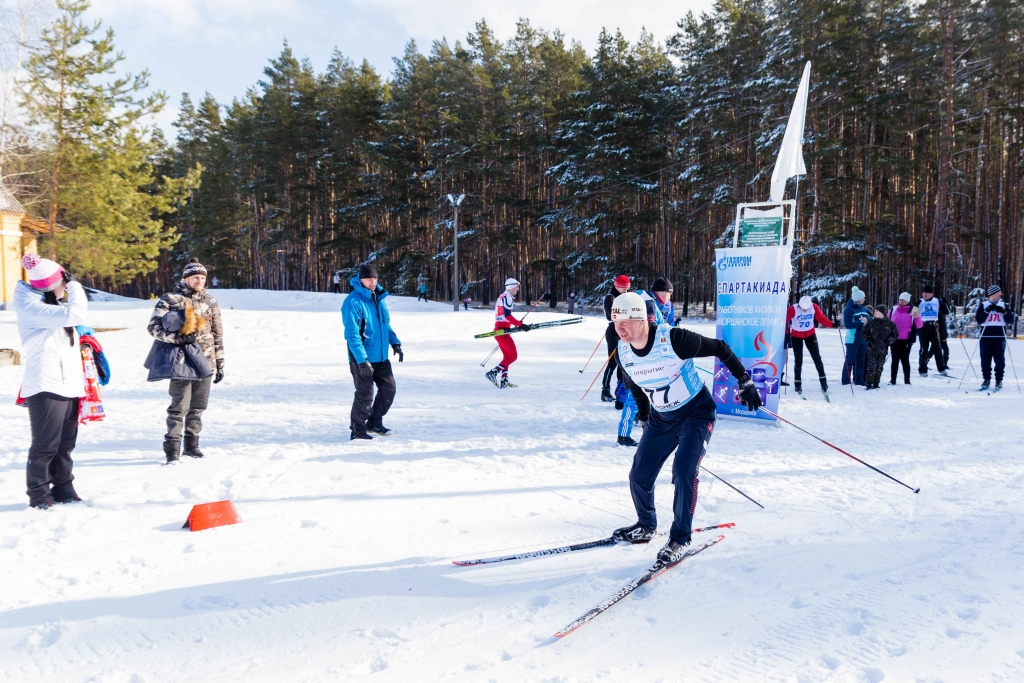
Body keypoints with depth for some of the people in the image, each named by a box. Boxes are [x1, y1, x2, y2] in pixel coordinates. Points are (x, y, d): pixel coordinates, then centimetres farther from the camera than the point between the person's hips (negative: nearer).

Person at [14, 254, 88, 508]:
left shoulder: (56, 302, 17)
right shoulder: (30, 304, -10)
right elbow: (75, 315, -22)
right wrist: (74, 286, -9)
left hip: (68, 384, 8)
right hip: (45, 385, -8)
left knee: (65, 443, 11)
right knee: (46, 444, -4)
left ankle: (63, 488, 18)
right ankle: (38, 493, 6)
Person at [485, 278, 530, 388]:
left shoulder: (502, 297, 19)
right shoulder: (507, 297, -11)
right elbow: (507, 315, -22)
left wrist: (518, 323, 22)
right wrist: (521, 324, -21)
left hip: (499, 329, 10)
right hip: (502, 330, -10)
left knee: (507, 356, 16)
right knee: (513, 356, -8)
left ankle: (503, 380, 16)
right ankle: (493, 372, -14)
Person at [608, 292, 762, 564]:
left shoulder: (673, 338, -27)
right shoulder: (622, 351, -10)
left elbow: (719, 348, -15)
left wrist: (744, 381, -12)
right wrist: (644, 419, 19)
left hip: (697, 413, -6)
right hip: (660, 419, 6)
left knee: (683, 471, -21)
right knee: (639, 476, 3)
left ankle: (680, 538, -3)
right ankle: (646, 526, 31)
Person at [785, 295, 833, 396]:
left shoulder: (814, 307, -16)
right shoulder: (793, 309, -26)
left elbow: (821, 318, -9)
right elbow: (785, 321, -23)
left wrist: (832, 324, -24)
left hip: (810, 335, 2)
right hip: (796, 336, -2)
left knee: (817, 358, 1)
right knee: (798, 360, 2)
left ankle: (823, 380, 14)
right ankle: (797, 383, 15)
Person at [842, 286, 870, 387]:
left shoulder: (864, 309, 12)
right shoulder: (849, 309, -9)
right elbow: (848, 324, -17)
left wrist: (867, 320, -6)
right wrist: (861, 323, -17)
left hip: (863, 339, 7)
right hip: (853, 339, -7)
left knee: (861, 360, 10)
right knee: (850, 360, -4)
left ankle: (859, 380, 17)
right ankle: (846, 381, 0)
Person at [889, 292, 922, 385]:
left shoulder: (913, 311, -2)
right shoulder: (894, 309, 5)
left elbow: (919, 326, -6)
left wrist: (917, 317, -22)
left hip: (906, 340, -3)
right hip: (894, 339, 3)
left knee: (905, 360, 1)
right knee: (895, 360, 9)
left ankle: (907, 380, 9)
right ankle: (893, 380, 14)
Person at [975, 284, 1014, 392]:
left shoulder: (1004, 305, 10)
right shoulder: (983, 305, 3)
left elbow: (1011, 320, 3)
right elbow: (978, 320, -7)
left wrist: (1003, 311, -10)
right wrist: (987, 310, -16)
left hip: (1000, 337, 1)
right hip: (986, 337, -1)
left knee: (999, 360, 1)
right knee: (985, 360, 1)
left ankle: (999, 381, 10)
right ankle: (986, 380, 13)